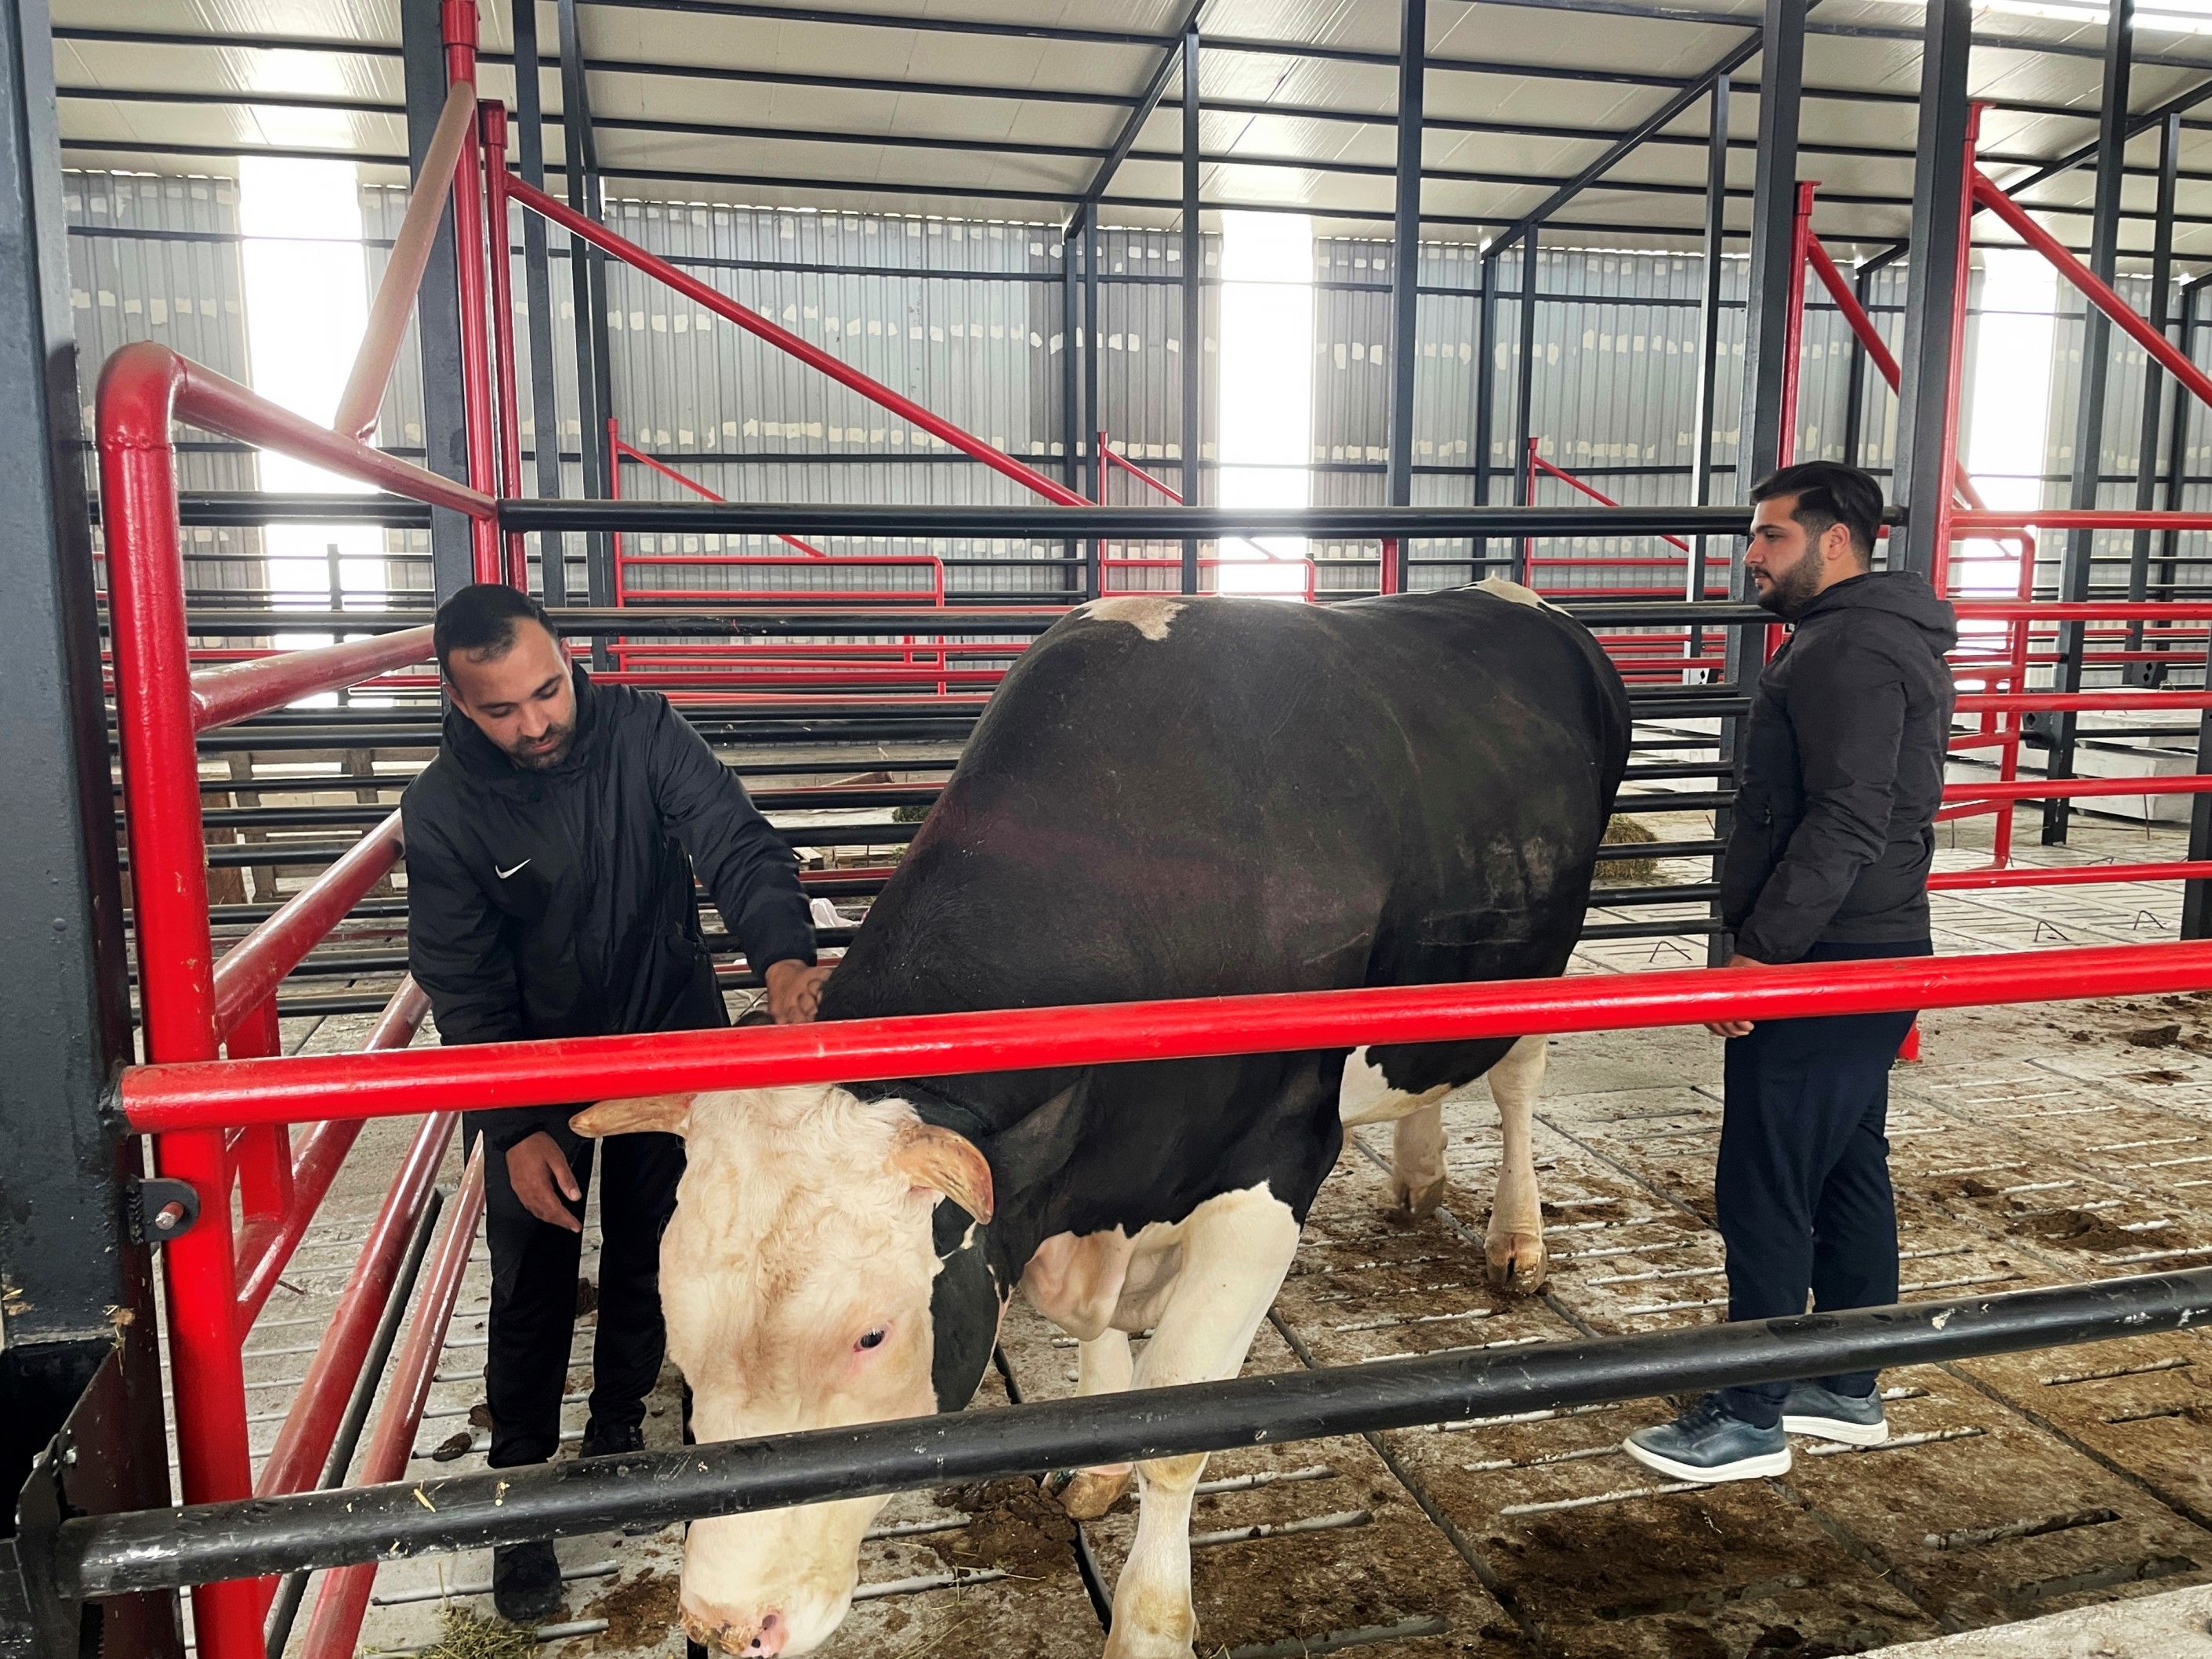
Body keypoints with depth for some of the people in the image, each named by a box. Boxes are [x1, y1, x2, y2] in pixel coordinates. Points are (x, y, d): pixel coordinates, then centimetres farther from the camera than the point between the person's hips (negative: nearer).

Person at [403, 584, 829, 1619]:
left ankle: (617, 1430, 41)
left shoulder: (642, 735, -18)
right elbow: (463, 986, -14)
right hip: (533, 1069, -1)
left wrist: (783, 953, -49)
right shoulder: (444, 808, -18)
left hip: (671, 1045, 1)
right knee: (532, 1289, 6)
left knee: (647, 1263, 16)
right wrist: (513, 1128, -20)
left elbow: (734, 843, -29)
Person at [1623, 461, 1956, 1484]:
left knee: (1765, 1192, -2)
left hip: (1819, 968, -11)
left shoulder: (1846, 651, -16)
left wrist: (1761, 951, -22)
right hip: (1867, 957, 11)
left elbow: (1845, 822, -24)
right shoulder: (1889, 638, 17)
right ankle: (1847, 1390, 29)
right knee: (1848, 1172, 17)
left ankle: (1751, 1420, 9)